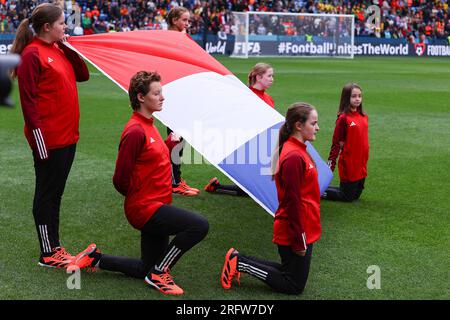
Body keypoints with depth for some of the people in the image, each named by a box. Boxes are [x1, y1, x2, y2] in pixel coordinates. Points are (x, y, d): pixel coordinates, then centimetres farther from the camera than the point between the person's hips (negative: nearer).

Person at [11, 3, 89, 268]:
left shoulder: (58, 50, 12)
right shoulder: (32, 54, -12)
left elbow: (83, 75, 10)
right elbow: (28, 98, -16)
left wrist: (68, 47, 1)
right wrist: (39, 135, -19)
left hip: (67, 135, 8)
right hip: (48, 138, -8)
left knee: (55, 193, 15)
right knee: (47, 194, 1)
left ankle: (54, 246, 24)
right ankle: (48, 254, 10)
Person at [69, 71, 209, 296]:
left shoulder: (149, 125, 11)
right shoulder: (135, 131, -19)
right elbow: (121, 180, -17)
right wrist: (138, 199, -2)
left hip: (156, 206, 10)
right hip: (146, 209, -10)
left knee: (145, 269, 15)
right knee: (199, 226, -24)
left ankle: (95, 258, 27)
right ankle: (159, 274, -8)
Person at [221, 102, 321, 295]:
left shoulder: (297, 151, 8)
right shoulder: (293, 157, -23)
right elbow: (292, 202, -23)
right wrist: (299, 241, -19)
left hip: (302, 228, 10)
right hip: (296, 232, -10)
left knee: (291, 272, 20)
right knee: (294, 286, 3)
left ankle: (239, 261, 18)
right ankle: (241, 264, 4)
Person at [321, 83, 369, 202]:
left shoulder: (364, 117, 5)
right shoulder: (343, 118, -14)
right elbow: (336, 143, -12)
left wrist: (364, 160, 18)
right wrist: (331, 165, -11)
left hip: (361, 164, 7)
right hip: (348, 164, -7)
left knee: (356, 195, 15)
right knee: (348, 196, 2)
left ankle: (322, 189, 28)